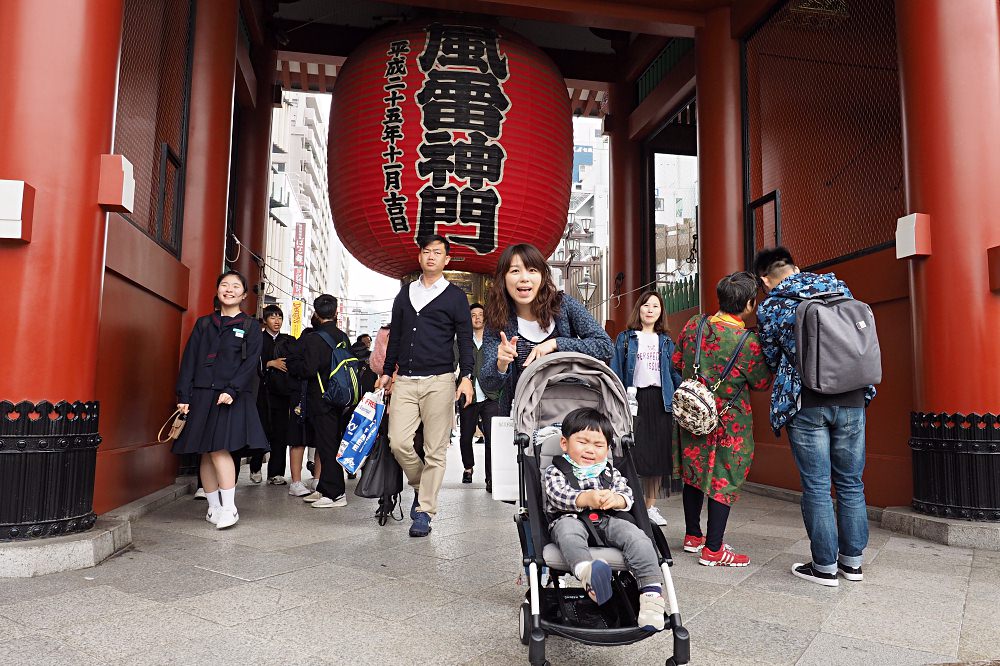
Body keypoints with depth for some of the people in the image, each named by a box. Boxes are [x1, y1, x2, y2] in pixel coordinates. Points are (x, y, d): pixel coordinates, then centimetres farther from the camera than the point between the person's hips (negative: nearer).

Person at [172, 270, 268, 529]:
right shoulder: (203, 324, 14)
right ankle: (213, 507, 14)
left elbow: (251, 362, -4)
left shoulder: (250, 326, 6)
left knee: (219, 450, -13)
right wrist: (184, 396, 0)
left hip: (231, 397, -3)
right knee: (206, 454, 4)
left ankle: (229, 508, -7)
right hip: (202, 395, 4)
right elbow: (189, 360, 9)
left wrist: (232, 391, -16)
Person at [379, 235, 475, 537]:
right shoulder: (405, 294, 16)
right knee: (398, 442, -7)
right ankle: (421, 487, 20)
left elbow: (465, 339, 2)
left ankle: (424, 512, 9)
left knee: (435, 450, -2)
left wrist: (466, 377, -8)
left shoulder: (455, 296, 6)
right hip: (405, 380, 3)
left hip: (439, 381, -3)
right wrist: (386, 371, 19)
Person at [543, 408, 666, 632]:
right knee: (567, 530, -39)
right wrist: (588, 498, -27)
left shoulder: (610, 471, 23)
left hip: (607, 520, 4)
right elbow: (558, 496, -9)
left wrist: (615, 499, -17)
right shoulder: (555, 471, 10)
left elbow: (627, 494, 10)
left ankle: (651, 590, -34)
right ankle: (587, 573, -69)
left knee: (636, 536, -25)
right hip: (570, 519, -3)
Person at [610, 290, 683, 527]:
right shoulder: (625, 338, 7)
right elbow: (616, 372, 3)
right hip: (636, 400, -3)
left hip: (661, 400, 3)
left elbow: (674, 372, 12)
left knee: (658, 454, 5)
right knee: (635, 453, -8)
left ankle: (651, 506, 16)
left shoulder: (666, 341, 15)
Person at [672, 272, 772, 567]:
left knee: (694, 473, 16)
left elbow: (677, 362, 5)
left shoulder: (694, 324, -6)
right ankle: (713, 550, 9)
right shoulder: (749, 341, -18)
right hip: (729, 421, -5)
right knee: (724, 480, 4)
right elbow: (761, 382, -6)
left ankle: (692, 536, 29)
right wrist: (769, 358, 10)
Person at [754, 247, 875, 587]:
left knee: (816, 486, 4)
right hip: (852, 400, 4)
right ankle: (852, 561, 23)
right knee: (851, 483, 12)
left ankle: (824, 566, 11)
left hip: (807, 405, -3)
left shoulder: (769, 309, 0)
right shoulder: (838, 287, 8)